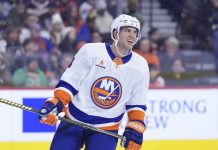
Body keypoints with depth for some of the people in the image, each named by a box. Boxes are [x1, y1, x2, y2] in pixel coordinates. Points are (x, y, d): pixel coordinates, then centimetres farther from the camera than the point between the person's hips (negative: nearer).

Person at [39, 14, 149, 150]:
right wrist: (56, 102, -18)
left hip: (106, 128, 1)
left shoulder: (140, 66, 0)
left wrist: (136, 127, -3)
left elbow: (137, 104, 8)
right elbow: (69, 81, -6)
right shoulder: (90, 51, -9)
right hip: (74, 120, -1)